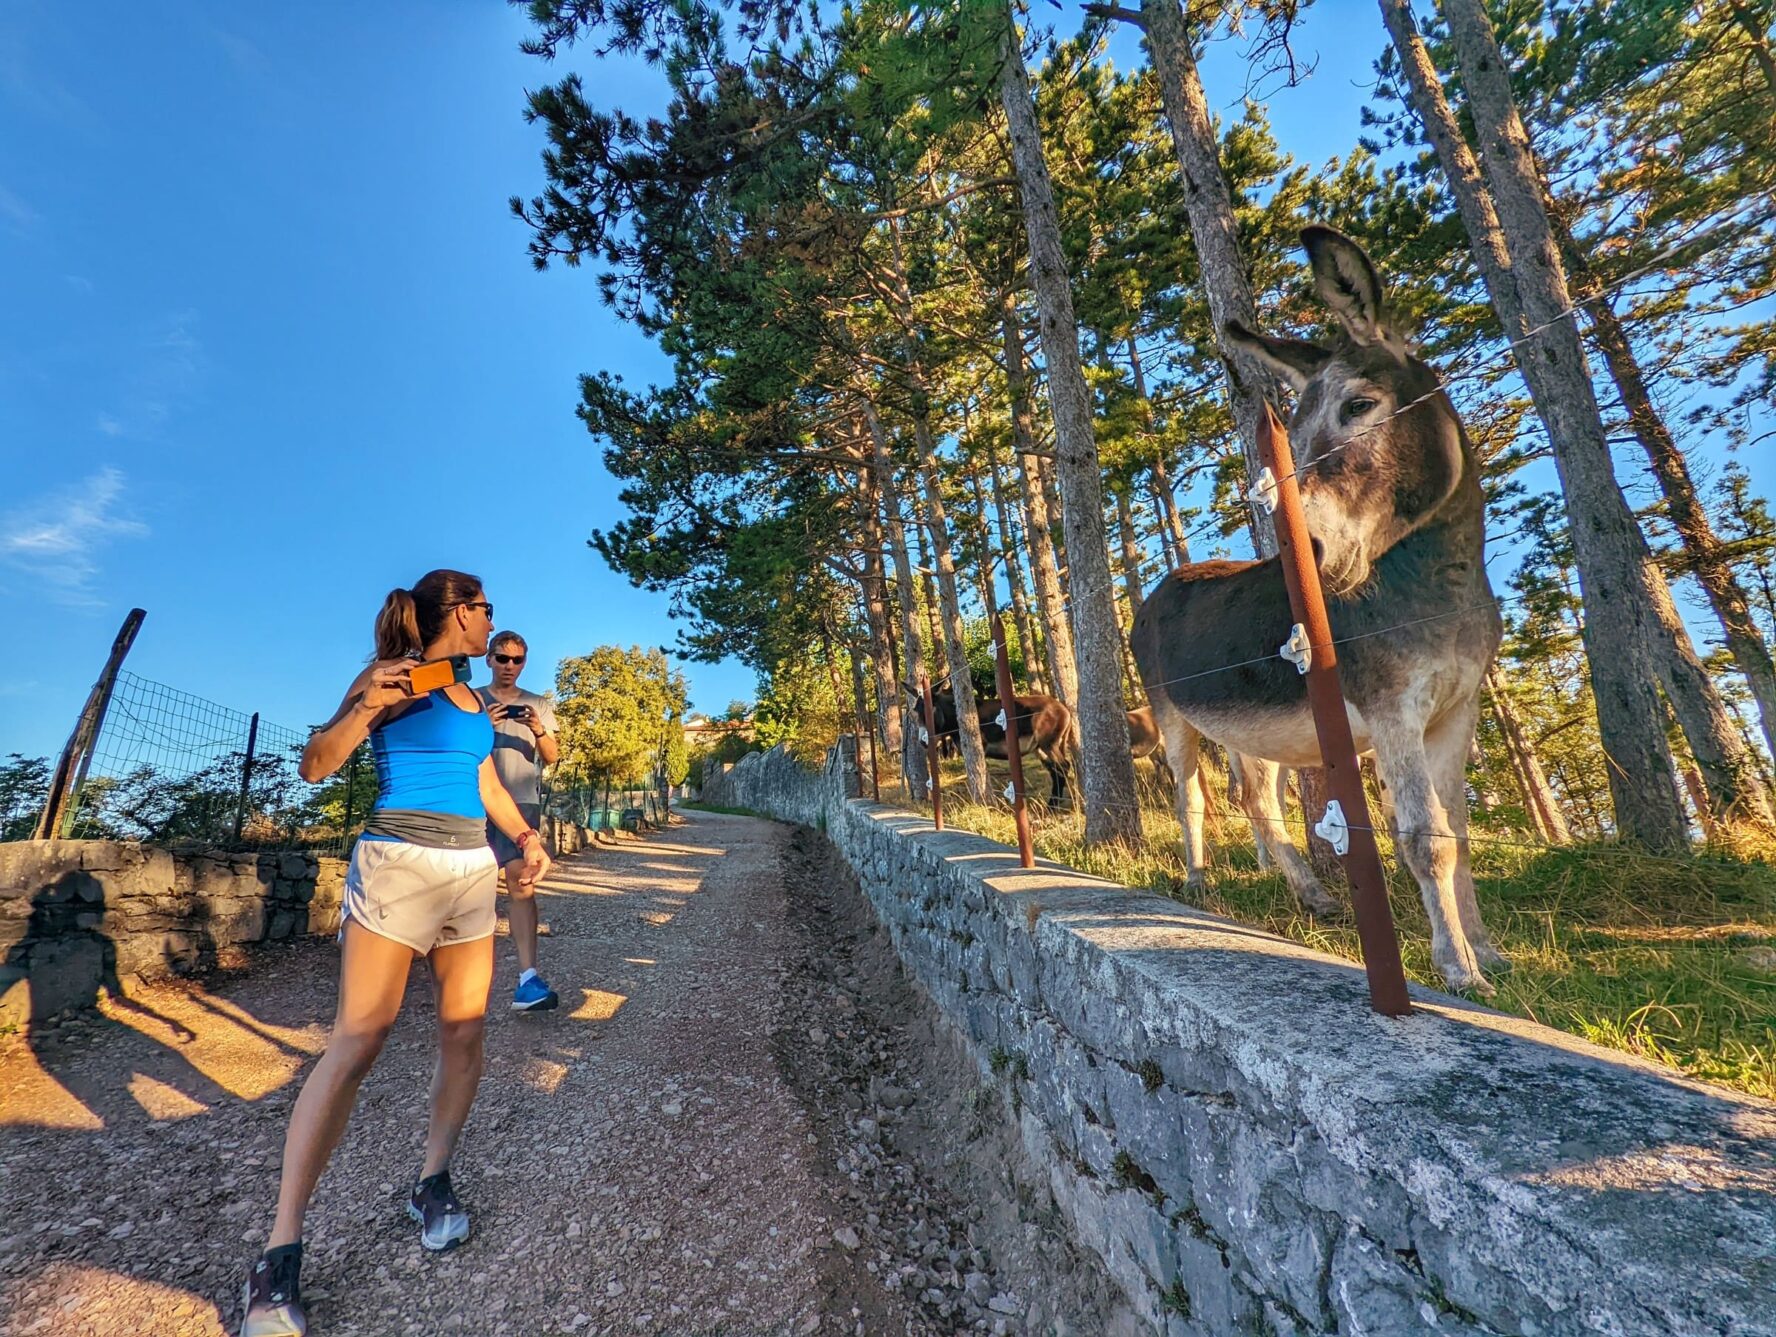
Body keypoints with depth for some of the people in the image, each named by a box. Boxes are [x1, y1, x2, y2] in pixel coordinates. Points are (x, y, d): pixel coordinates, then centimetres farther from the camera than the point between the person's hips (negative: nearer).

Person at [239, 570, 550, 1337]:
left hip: (471, 868, 7)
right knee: (356, 1042, -8)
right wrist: (366, 708, -21)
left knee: (465, 1030, 6)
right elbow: (315, 766, -4)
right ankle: (279, 1258, 4)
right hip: (398, 863, -6)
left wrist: (526, 836, 8)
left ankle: (434, 1184, 23)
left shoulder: (472, 699, 16)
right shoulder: (390, 677, -3)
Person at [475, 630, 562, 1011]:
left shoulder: (538, 704, 11)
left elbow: (552, 757, 7)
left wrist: (539, 731, -13)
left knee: (520, 880, -13)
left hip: (522, 801, -1)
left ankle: (528, 978, -18)